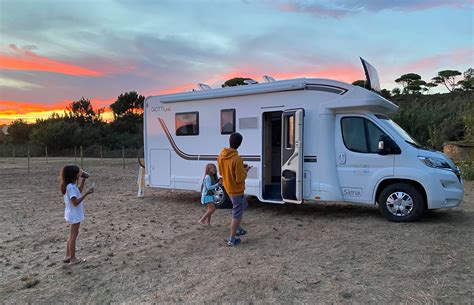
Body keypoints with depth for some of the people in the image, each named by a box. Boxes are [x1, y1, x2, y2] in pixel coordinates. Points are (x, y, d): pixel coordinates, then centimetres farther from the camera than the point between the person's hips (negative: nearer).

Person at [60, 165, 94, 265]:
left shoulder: (71, 185, 4)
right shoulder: (71, 187, -25)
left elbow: (78, 192, 21)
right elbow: (75, 202, -28)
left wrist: (83, 180, 13)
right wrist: (86, 194, -31)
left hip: (73, 214, 10)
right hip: (74, 215, -10)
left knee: (72, 235, 19)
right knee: (73, 236, 1)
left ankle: (68, 256, 28)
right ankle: (73, 259, 11)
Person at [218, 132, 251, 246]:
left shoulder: (221, 156, -4)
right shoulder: (237, 159, -28)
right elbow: (240, 179, -26)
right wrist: (245, 171, -6)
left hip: (228, 188, 8)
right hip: (237, 190, -8)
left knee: (242, 206, 29)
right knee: (237, 214, 6)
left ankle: (238, 229, 37)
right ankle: (232, 239, 14)